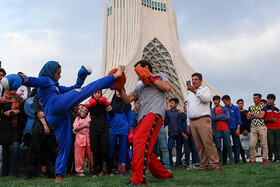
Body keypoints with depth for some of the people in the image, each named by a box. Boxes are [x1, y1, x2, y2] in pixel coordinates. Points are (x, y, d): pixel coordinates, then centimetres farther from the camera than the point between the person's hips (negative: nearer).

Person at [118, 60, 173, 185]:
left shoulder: (159, 76, 20)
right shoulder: (140, 87, 35)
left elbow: (167, 87, 0)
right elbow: (127, 99, 25)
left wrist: (151, 79, 4)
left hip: (154, 114, -8)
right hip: (143, 118, 8)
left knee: (140, 142, -27)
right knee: (146, 151, 6)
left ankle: (138, 178, -35)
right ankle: (164, 174, 21)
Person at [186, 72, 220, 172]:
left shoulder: (205, 89, 9)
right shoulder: (190, 94, 26)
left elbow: (206, 99, -13)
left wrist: (195, 91, -19)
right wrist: (189, 123, 21)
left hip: (203, 120, -5)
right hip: (193, 122, 5)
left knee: (208, 143, -14)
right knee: (199, 146, 1)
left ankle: (215, 164, -14)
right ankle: (203, 165, 4)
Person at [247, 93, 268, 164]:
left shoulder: (263, 107, 7)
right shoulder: (251, 108, 18)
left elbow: (261, 116, -10)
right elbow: (248, 117, 5)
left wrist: (252, 114, 0)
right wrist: (257, 116, -4)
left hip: (262, 127, -3)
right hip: (253, 128, 3)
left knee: (264, 144, -3)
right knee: (252, 145, -5)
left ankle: (265, 159, 3)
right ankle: (251, 159, 0)